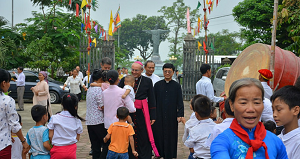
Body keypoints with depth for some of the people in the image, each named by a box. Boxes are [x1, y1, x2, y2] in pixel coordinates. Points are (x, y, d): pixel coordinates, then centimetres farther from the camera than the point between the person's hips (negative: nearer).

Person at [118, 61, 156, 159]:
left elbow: (151, 100, 4)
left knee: (143, 137, 3)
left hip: (142, 113, -1)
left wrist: (153, 116, 0)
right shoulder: (124, 80, 4)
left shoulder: (147, 81, 3)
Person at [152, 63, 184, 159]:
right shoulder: (157, 85, 4)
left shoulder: (177, 86, 2)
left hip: (171, 116, -1)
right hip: (159, 115, 1)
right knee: (158, 135, 5)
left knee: (170, 136, 5)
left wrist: (180, 115, -9)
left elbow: (180, 102, 0)